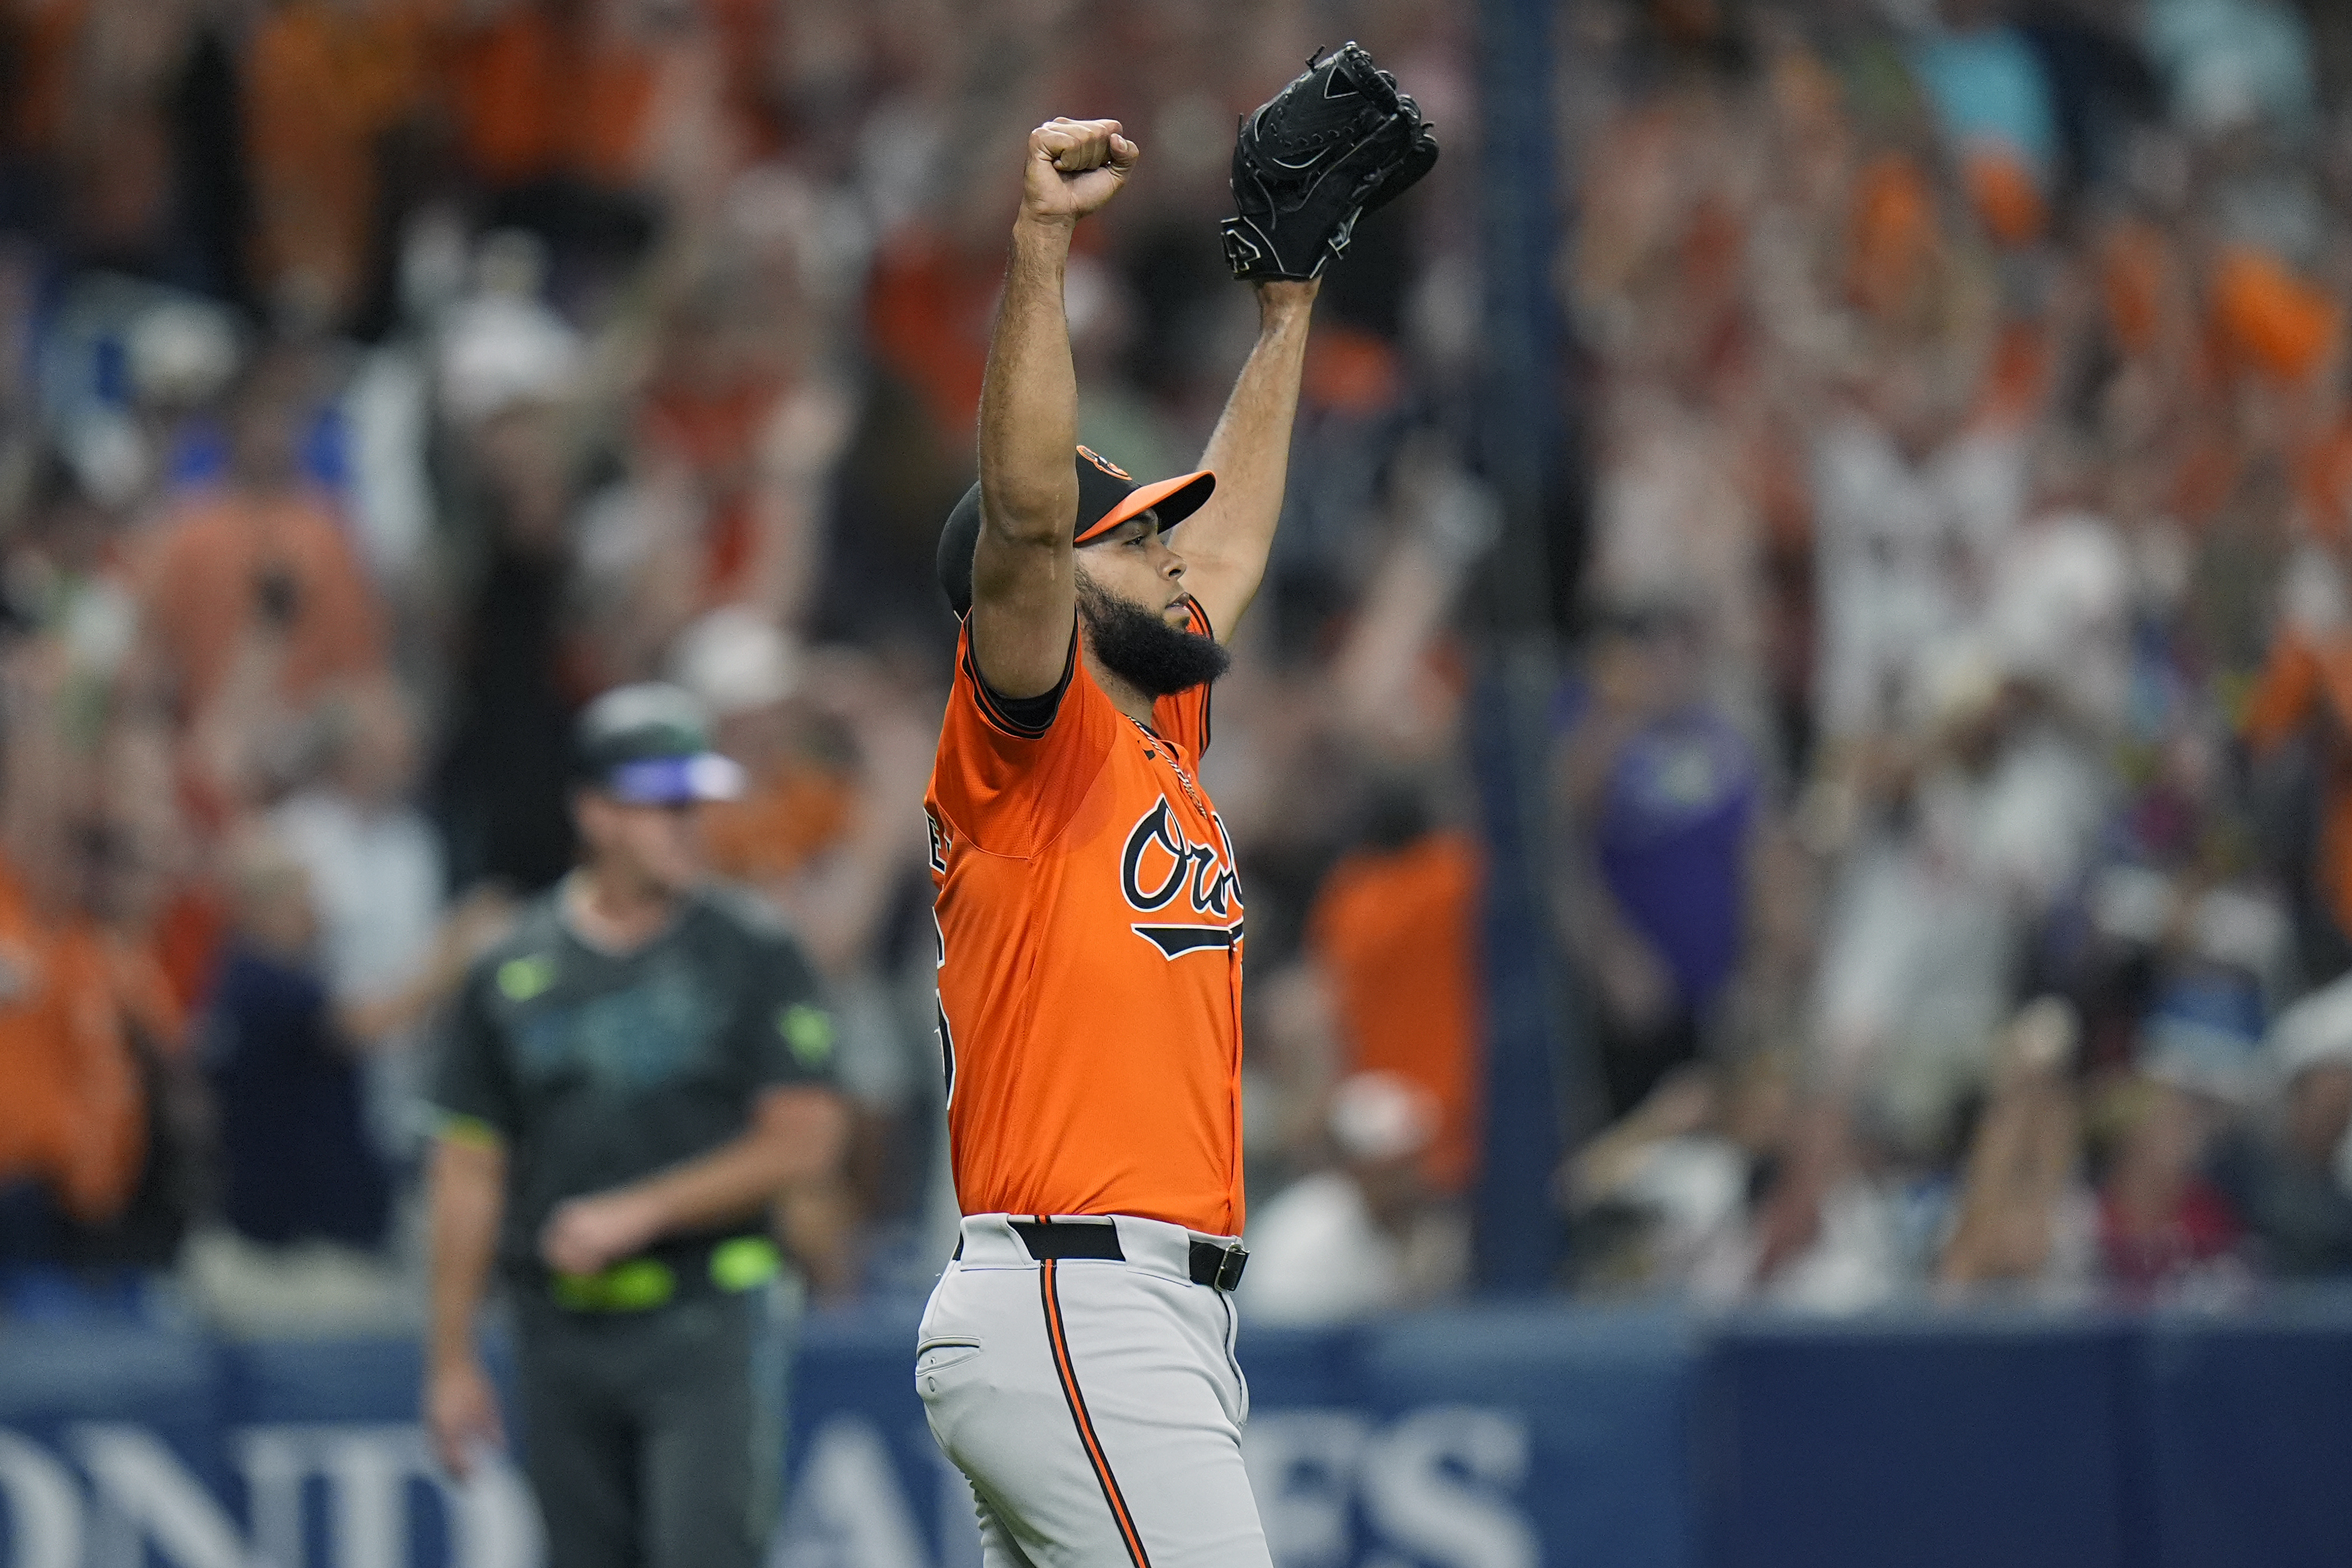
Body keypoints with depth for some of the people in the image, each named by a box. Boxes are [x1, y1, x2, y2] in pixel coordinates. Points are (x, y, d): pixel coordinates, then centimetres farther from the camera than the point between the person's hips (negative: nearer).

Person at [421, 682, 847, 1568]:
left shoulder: (753, 956, 1)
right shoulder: (513, 972, 7)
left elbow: (805, 1142, -4)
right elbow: (469, 1172, 9)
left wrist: (638, 1212, -12)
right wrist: (451, 1360, 6)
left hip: (704, 1327, -3)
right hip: (562, 1330, 3)